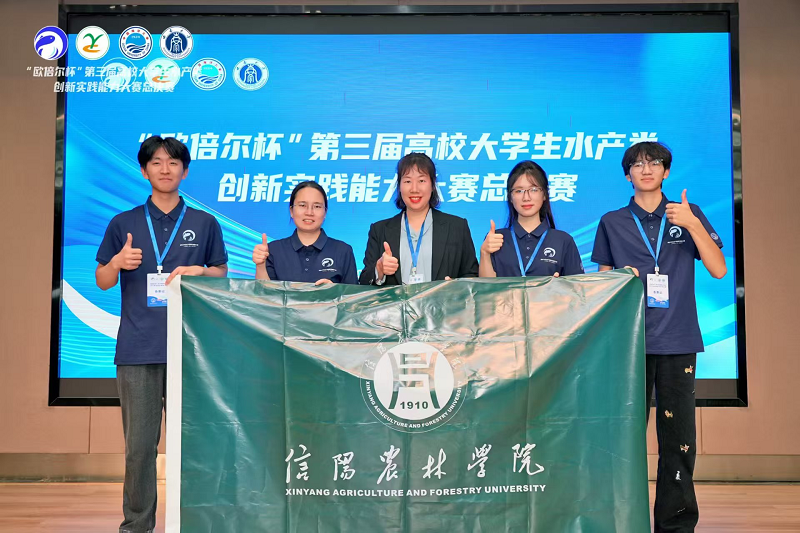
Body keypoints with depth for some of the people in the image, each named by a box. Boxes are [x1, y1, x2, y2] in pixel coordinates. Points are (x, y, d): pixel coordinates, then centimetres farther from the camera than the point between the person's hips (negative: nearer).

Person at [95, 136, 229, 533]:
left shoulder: (204, 224, 9)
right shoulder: (123, 224, 9)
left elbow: (222, 273, 13)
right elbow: (102, 281, 12)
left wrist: (199, 270, -8)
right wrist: (118, 262, -9)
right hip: (137, 349, 0)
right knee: (139, 444, 2)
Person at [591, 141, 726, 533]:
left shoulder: (688, 215, 10)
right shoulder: (612, 223, 11)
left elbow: (718, 269, 1)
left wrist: (693, 225, -11)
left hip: (678, 340, 0)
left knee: (678, 435, 1)